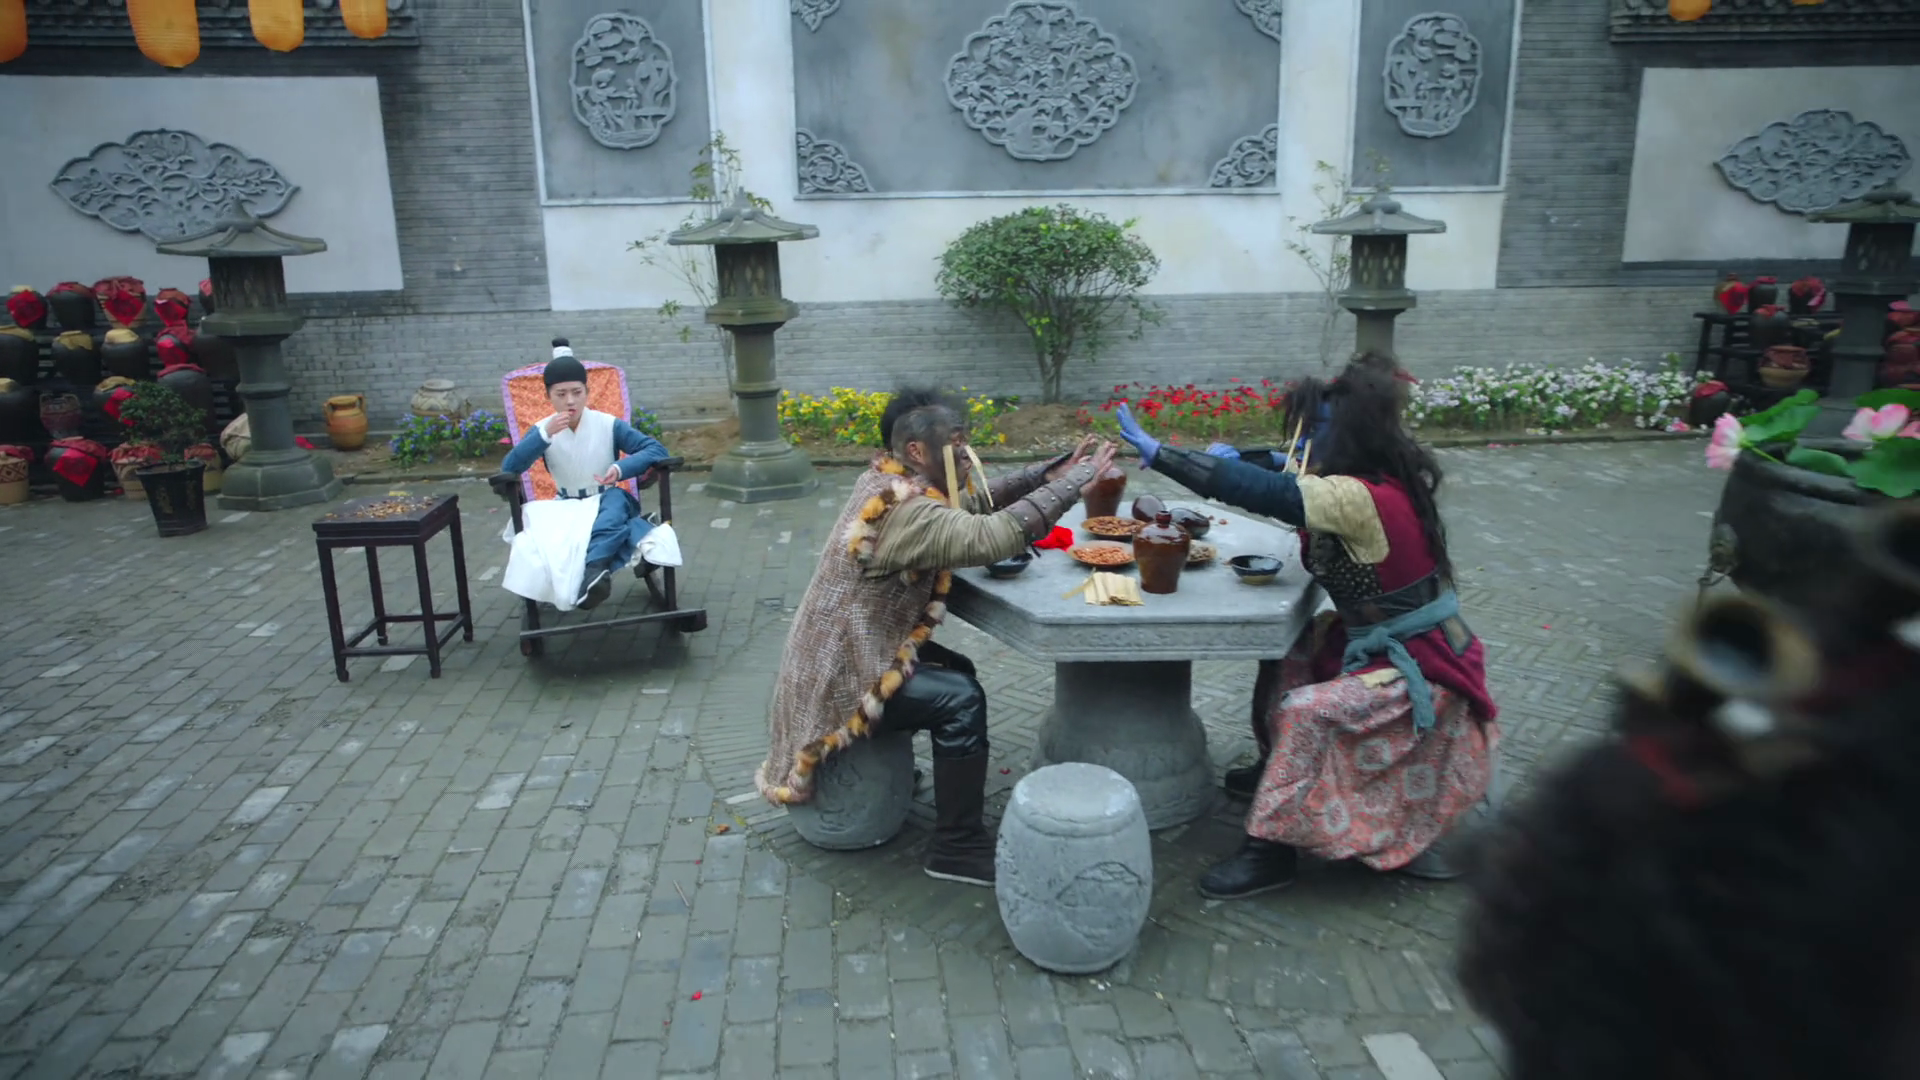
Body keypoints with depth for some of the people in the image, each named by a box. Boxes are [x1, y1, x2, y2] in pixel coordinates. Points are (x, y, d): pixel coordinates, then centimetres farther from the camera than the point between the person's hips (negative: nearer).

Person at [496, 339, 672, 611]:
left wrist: (621, 468, -28)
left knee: (616, 499, -38)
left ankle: (593, 569, -59)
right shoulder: (543, 429, -2)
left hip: (607, 502, -1)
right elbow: (508, 470, -14)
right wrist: (544, 434, -26)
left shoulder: (609, 424, -7)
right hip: (567, 507, 2)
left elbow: (657, 449, -11)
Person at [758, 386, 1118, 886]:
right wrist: (1077, 478, -28)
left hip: (844, 654, 11)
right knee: (961, 699, -17)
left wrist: (1050, 471, -2)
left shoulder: (890, 480, 4)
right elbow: (997, 536, -37)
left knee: (957, 670, 18)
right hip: (840, 674, -11)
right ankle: (958, 847, -6)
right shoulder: (905, 510, -27)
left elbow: (972, 501, 11)